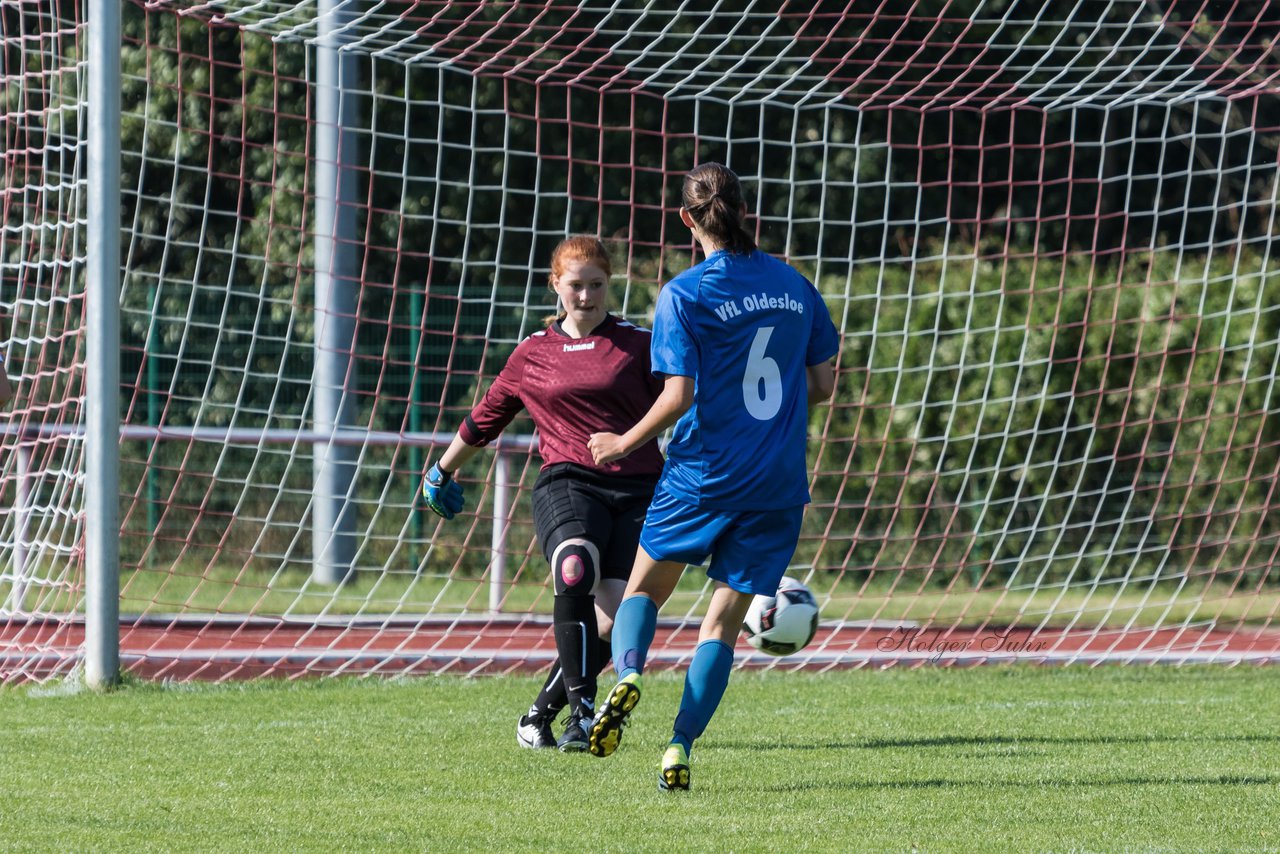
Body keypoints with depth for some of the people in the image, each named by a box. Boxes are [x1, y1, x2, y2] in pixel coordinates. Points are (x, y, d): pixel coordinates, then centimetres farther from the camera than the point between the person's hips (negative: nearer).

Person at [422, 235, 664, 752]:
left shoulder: (638, 345, 10)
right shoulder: (532, 355, 15)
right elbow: (484, 420, 28)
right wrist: (443, 472, 39)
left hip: (638, 491, 0)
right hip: (566, 482, 0)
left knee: (613, 621, -14)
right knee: (575, 573, -33)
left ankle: (541, 714, 6)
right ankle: (582, 710, -29)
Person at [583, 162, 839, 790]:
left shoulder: (684, 295, -9)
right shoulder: (794, 286, 6)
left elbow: (679, 397, -15)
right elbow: (822, 385, 10)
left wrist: (624, 445, -1)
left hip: (703, 473, -3)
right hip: (778, 481, 3)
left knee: (645, 588, 16)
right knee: (724, 620, 7)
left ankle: (627, 672, -13)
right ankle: (680, 747, -4)